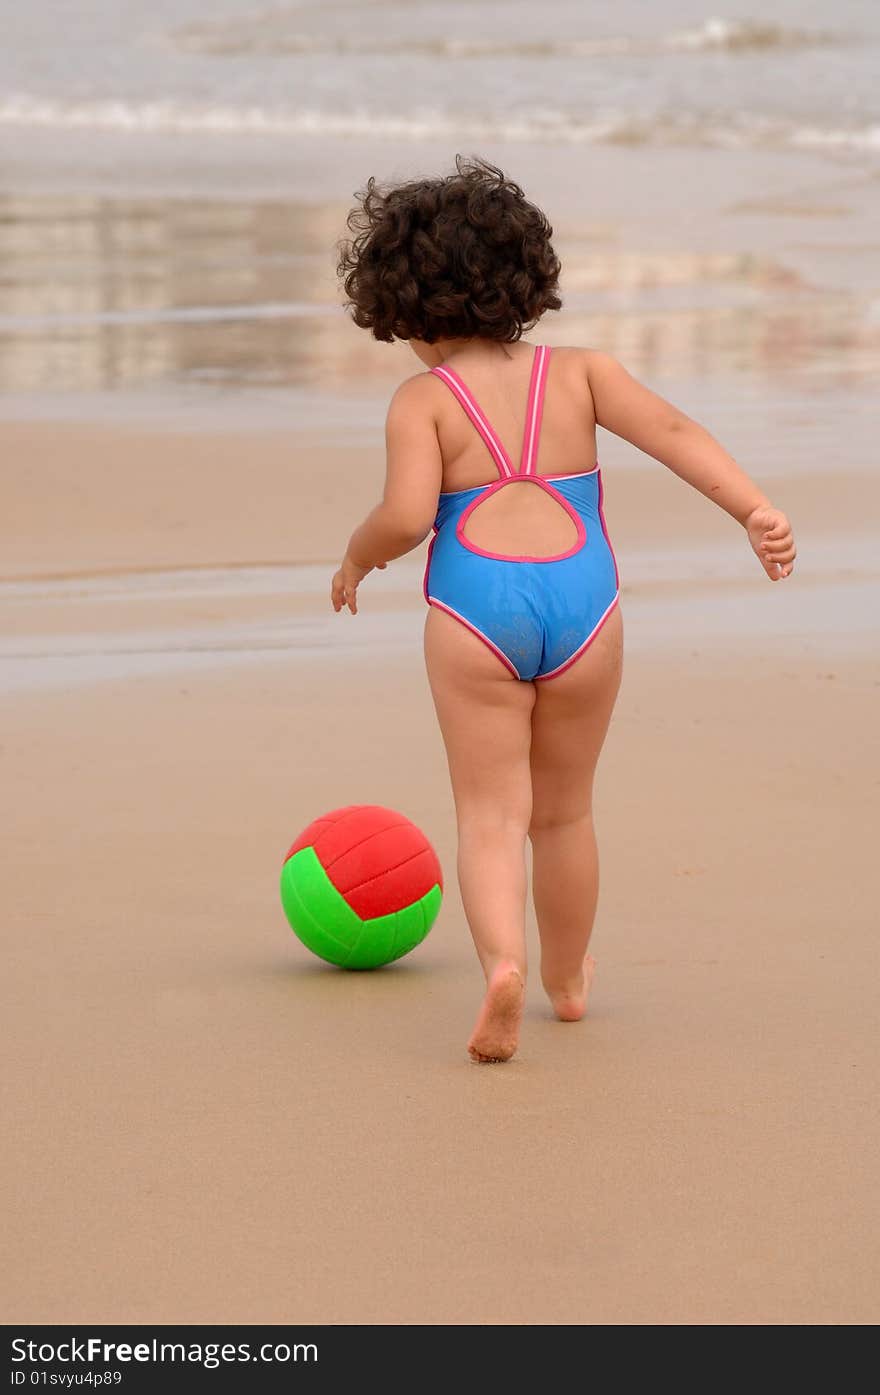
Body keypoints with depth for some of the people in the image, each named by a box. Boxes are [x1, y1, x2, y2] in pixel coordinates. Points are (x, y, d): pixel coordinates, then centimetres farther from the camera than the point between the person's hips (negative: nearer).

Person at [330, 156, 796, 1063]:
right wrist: (754, 510, -9)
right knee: (564, 811, 19)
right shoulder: (579, 373, 9)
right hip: (583, 601, 3)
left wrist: (356, 557, 8)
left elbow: (407, 516, -12)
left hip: (475, 610, -3)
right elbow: (673, 432, -3)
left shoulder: (422, 401, 0)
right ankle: (567, 979, 34)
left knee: (490, 815, 2)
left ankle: (502, 961, -23)